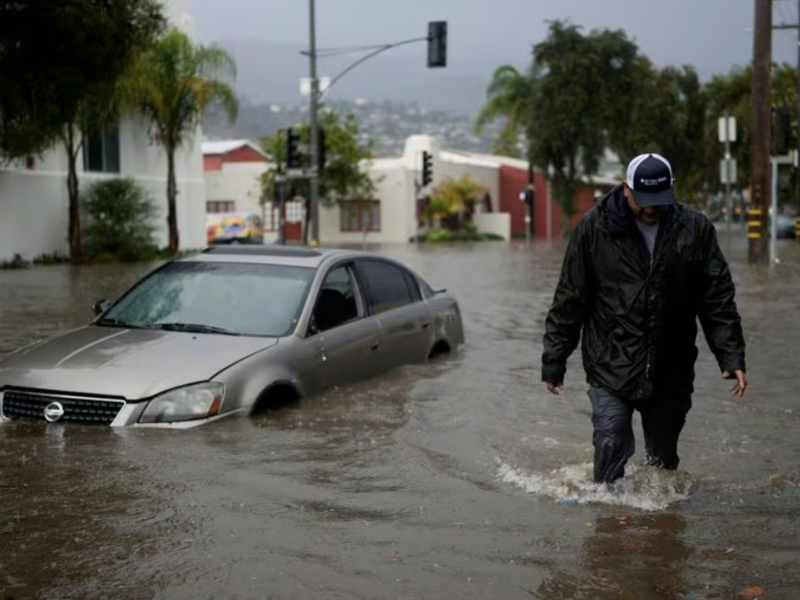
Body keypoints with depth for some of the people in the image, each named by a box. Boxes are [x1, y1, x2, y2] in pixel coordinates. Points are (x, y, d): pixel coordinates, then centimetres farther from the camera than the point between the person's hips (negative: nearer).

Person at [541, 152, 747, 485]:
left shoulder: (696, 229, 0)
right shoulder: (594, 227, -5)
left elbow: (718, 300, 4)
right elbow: (569, 300, -1)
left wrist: (732, 356, -4)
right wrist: (554, 361, 1)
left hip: (671, 373, 2)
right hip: (611, 370, -2)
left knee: (664, 458, 14)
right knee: (611, 448, -9)